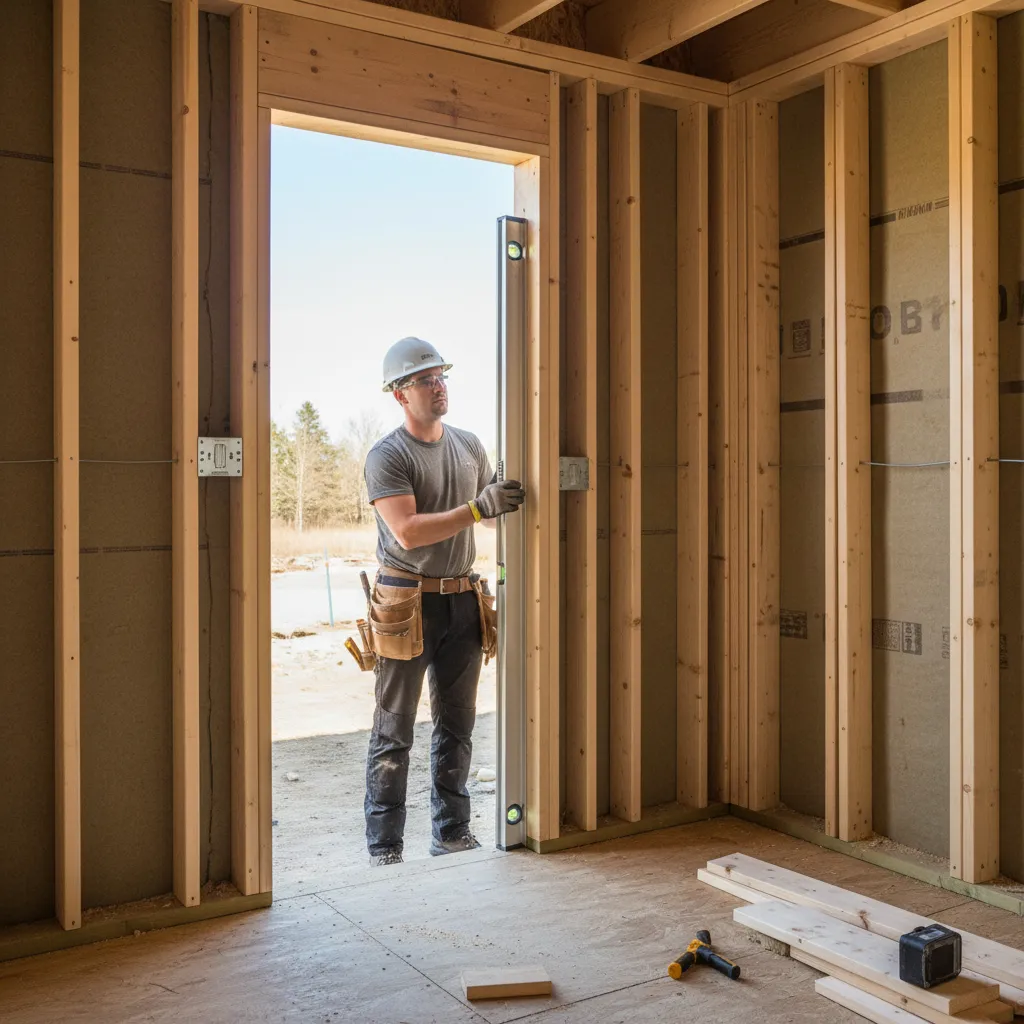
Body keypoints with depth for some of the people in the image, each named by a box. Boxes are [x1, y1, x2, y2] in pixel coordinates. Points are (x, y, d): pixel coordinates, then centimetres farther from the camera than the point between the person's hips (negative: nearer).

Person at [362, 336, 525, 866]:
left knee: (457, 725, 12)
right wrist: (477, 507, -24)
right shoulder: (387, 456, -8)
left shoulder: (469, 445, 11)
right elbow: (408, 531, -19)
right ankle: (383, 847, 11)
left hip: (461, 599, 6)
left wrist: (511, 498, -1)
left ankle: (451, 831, 24)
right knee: (394, 731, 1)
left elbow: (490, 510, 21)